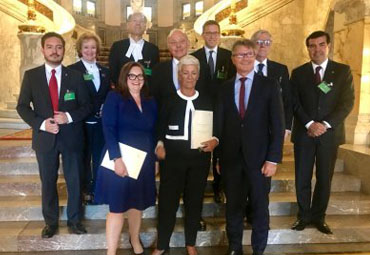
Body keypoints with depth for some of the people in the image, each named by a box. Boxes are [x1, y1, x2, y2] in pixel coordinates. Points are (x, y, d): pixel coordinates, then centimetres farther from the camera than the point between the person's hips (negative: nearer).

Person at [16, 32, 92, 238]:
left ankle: (74, 220, 27)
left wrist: (69, 117, -17)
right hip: (45, 137, 1)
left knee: (74, 181, 9)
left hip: (71, 137, 0)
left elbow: (87, 106, 1)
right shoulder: (31, 75, 2)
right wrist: (41, 124, -15)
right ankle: (51, 222, 30)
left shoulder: (75, 76, 1)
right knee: (48, 182, 13)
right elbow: (22, 106, 1)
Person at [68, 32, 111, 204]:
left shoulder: (105, 71, 11)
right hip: (83, 123, -4)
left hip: (101, 123, 4)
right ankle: (86, 191, 24)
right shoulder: (72, 70, -4)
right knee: (84, 158, 9)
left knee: (99, 157, 11)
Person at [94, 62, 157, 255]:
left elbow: (153, 131, 12)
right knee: (117, 207, -1)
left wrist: (155, 152, 0)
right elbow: (108, 129, -13)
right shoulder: (114, 97, -4)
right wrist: (117, 158, -22)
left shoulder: (150, 102, 10)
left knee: (138, 204, 17)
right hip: (120, 160, -4)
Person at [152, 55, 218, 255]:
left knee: (195, 200, 11)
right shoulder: (169, 101, 0)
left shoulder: (206, 101, 7)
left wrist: (214, 141, -10)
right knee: (167, 200, 1)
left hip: (199, 158, 2)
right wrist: (159, 145, -14)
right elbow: (159, 128, 2)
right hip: (172, 157, -2)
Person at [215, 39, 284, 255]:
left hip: (259, 157, -2)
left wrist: (273, 158, -11)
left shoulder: (269, 85, 0)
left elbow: (278, 124, -4)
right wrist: (219, 158, 0)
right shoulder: (225, 88, 7)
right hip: (231, 158, 2)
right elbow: (220, 124, 6)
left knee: (260, 207, 11)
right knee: (233, 206, 13)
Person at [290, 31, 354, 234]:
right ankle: (304, 215, 21)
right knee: (302, 178, 6)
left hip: (330, 133, 0)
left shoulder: (343, 71, 4)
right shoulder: (298, 73, 6)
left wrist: (325, 124, -15)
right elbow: (295, 103, 0)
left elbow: (347, 102, -4)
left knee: (324, 178, 7)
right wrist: (309, 124, -14)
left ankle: (318, 217, 23)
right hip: (304, 133, 1)